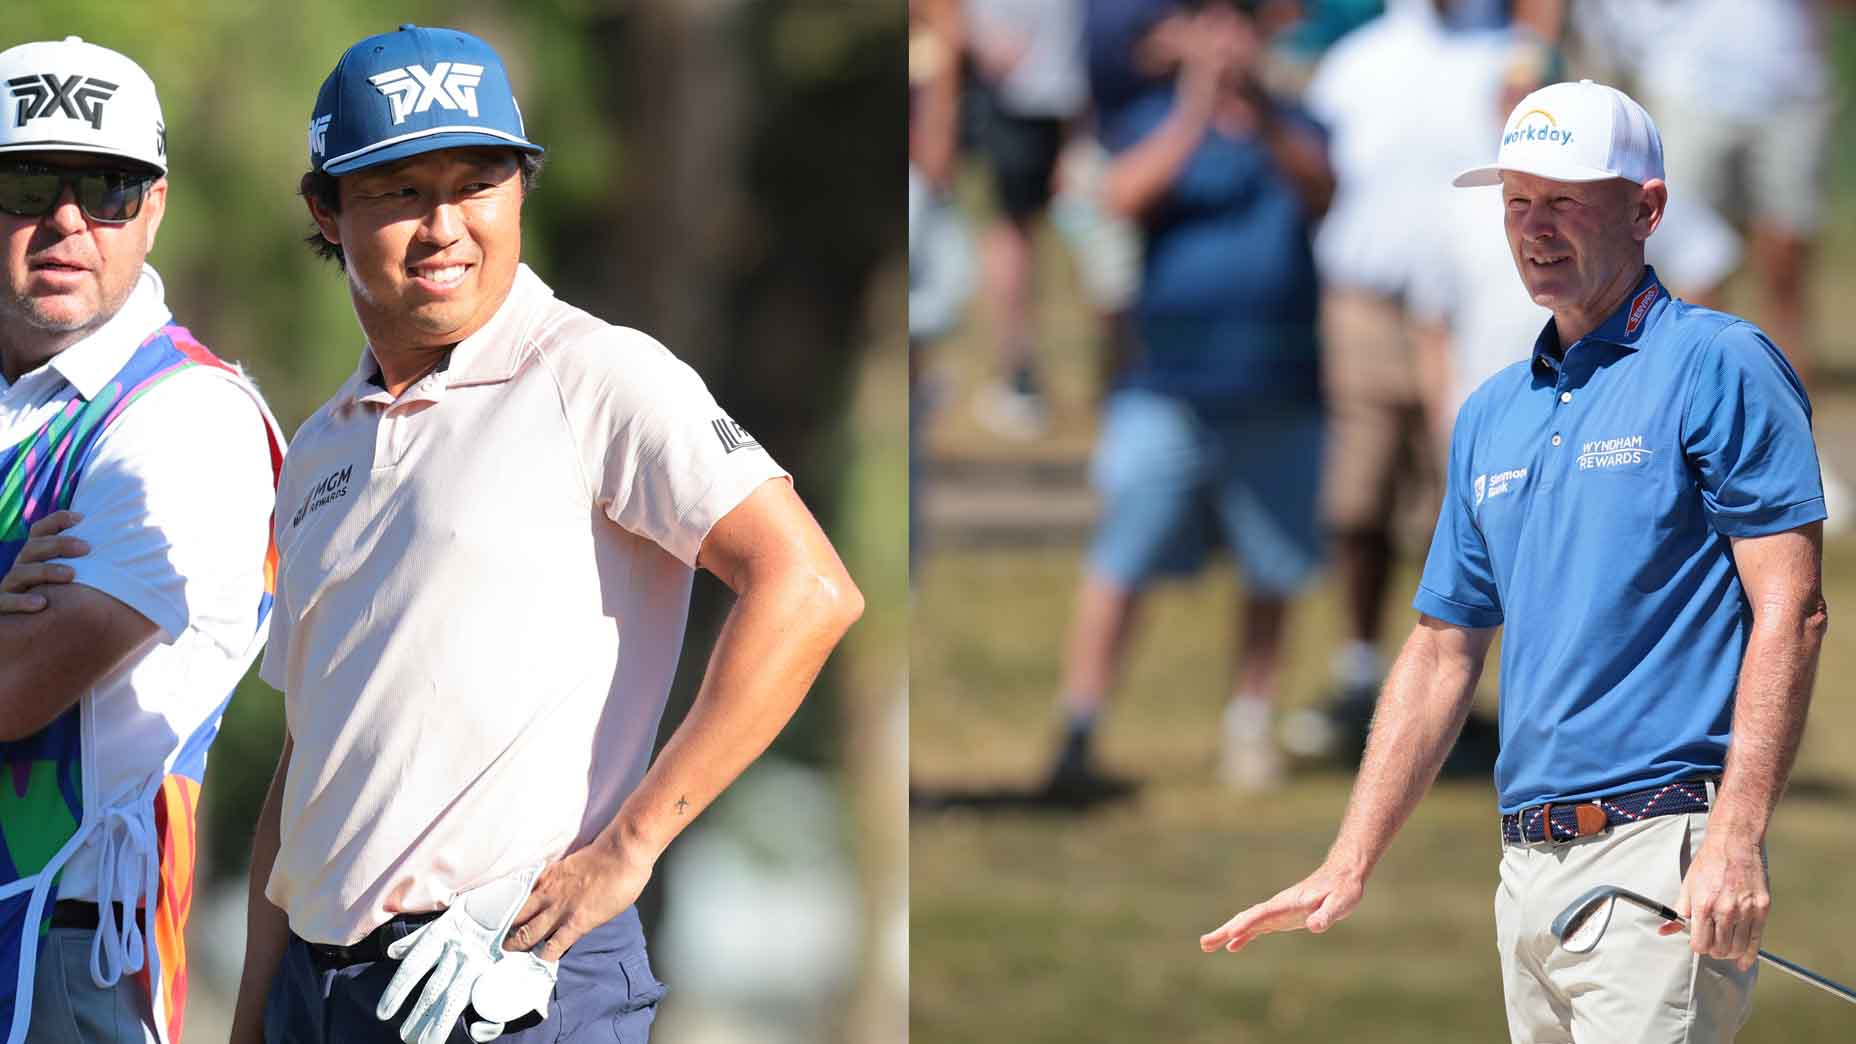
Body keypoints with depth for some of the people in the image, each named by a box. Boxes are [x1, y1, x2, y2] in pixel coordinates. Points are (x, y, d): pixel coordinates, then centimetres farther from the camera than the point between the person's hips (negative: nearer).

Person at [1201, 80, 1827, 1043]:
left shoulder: (1718, 368, -3)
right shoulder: (1491, 417, 19)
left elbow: (1789, 611, -10)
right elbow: (1443, 651, 23)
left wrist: (1737, 838, -20)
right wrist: (1349, 863, 16)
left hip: (1662, 847, -8)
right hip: (1528, 869, 8)